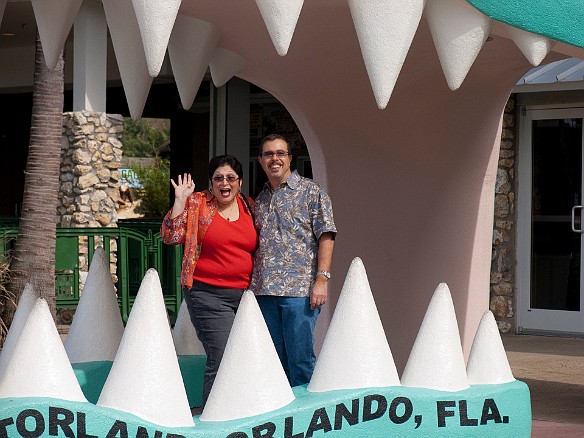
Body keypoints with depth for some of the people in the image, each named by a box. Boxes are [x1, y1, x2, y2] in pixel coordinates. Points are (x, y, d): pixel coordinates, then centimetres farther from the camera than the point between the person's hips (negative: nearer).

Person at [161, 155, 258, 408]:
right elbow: (171, 236, -7)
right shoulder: (196, 204, 1)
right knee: (221, 359, -13)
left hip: (245, 293, 5)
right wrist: (180, 200, -11)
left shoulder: (249, 206, 13)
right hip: (209, 294, -5)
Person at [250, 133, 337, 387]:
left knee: (300, 359, -6)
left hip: (300, 289, -5)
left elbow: (325, 237, -5)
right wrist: (253, 286, 11)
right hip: (265, 290, 6)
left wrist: (321, 279, -14)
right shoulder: (259, 200, 19)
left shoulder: (311, 192, 2)